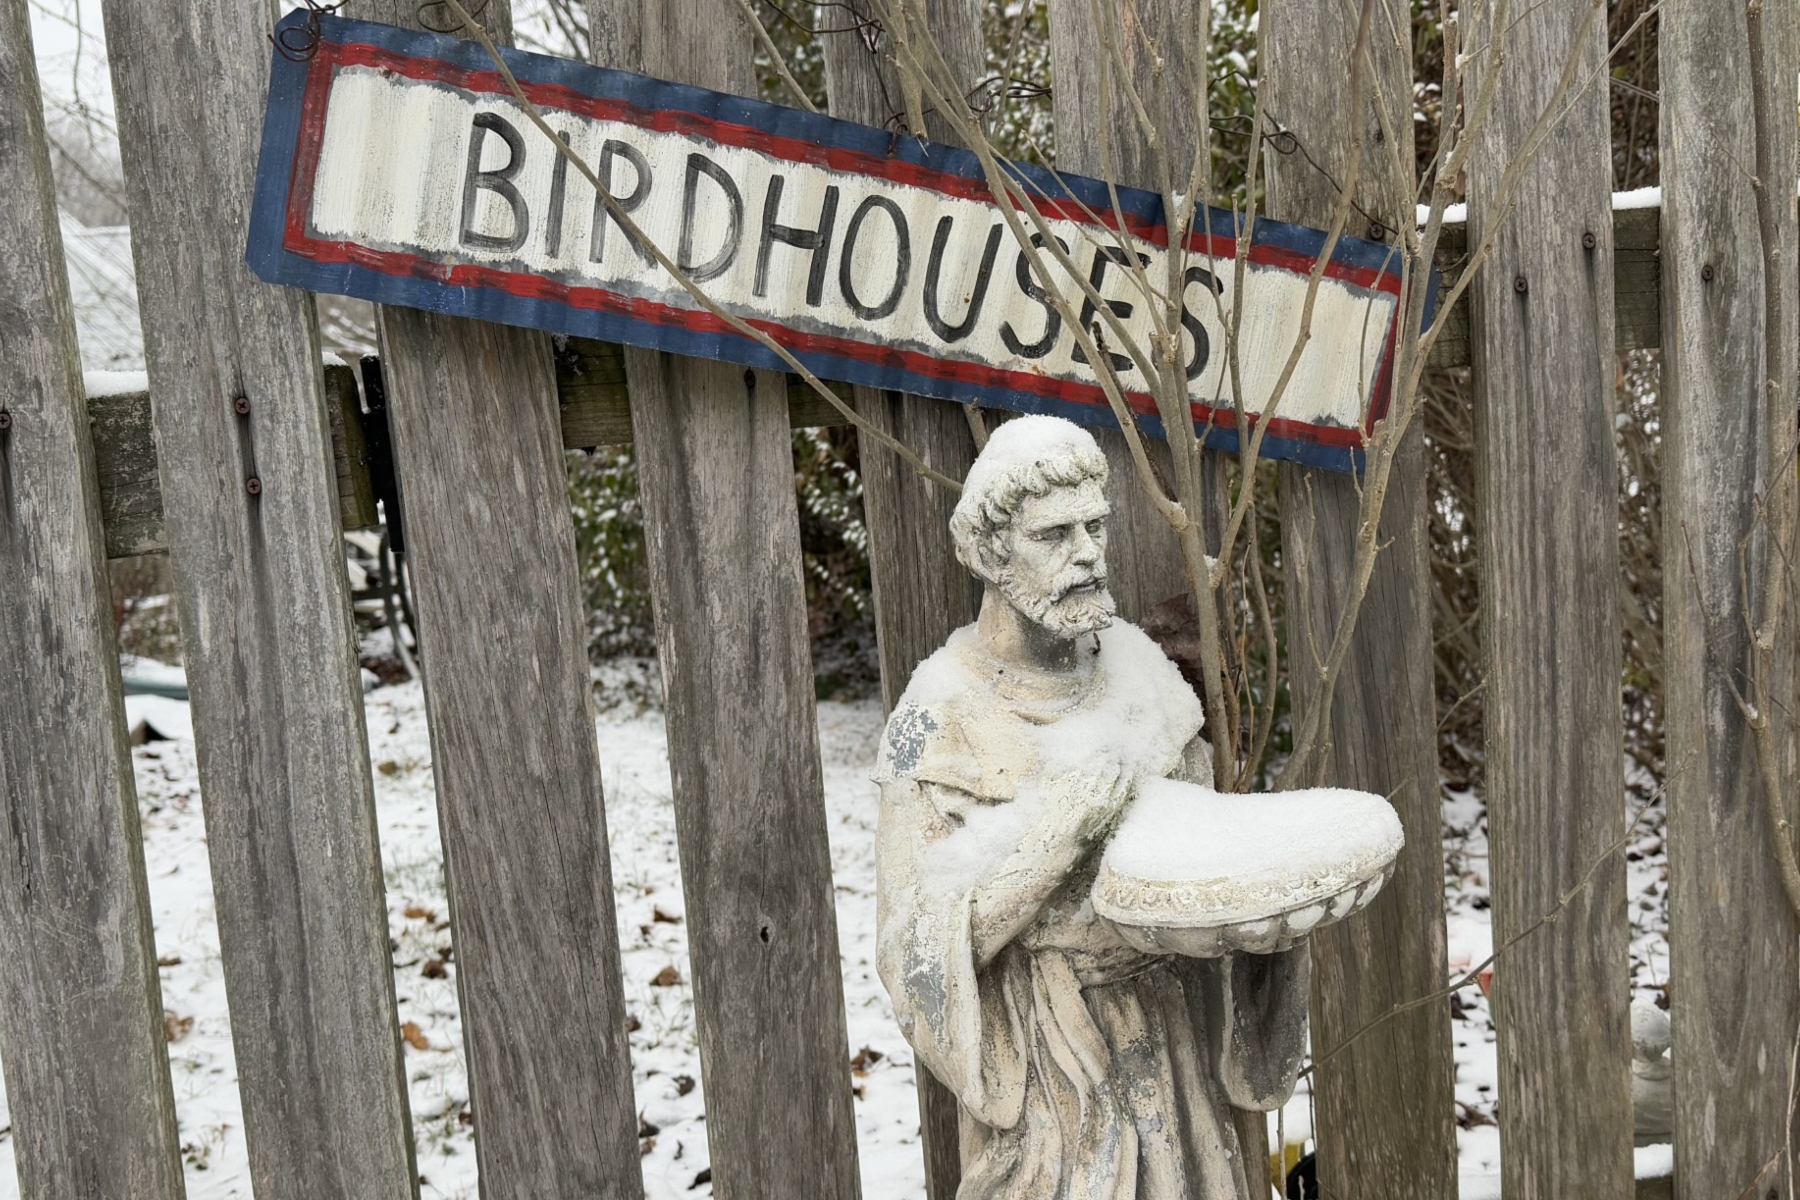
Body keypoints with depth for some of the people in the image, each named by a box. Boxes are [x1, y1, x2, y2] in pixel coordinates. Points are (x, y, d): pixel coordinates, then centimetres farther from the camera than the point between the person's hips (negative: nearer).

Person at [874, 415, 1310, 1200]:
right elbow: (919, 950, -19)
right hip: (1048, 1075, -5)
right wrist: (1058, 827, -26)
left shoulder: (1138, 672, 0)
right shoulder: (942, 721, -15)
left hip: (1172, 1051, 5)